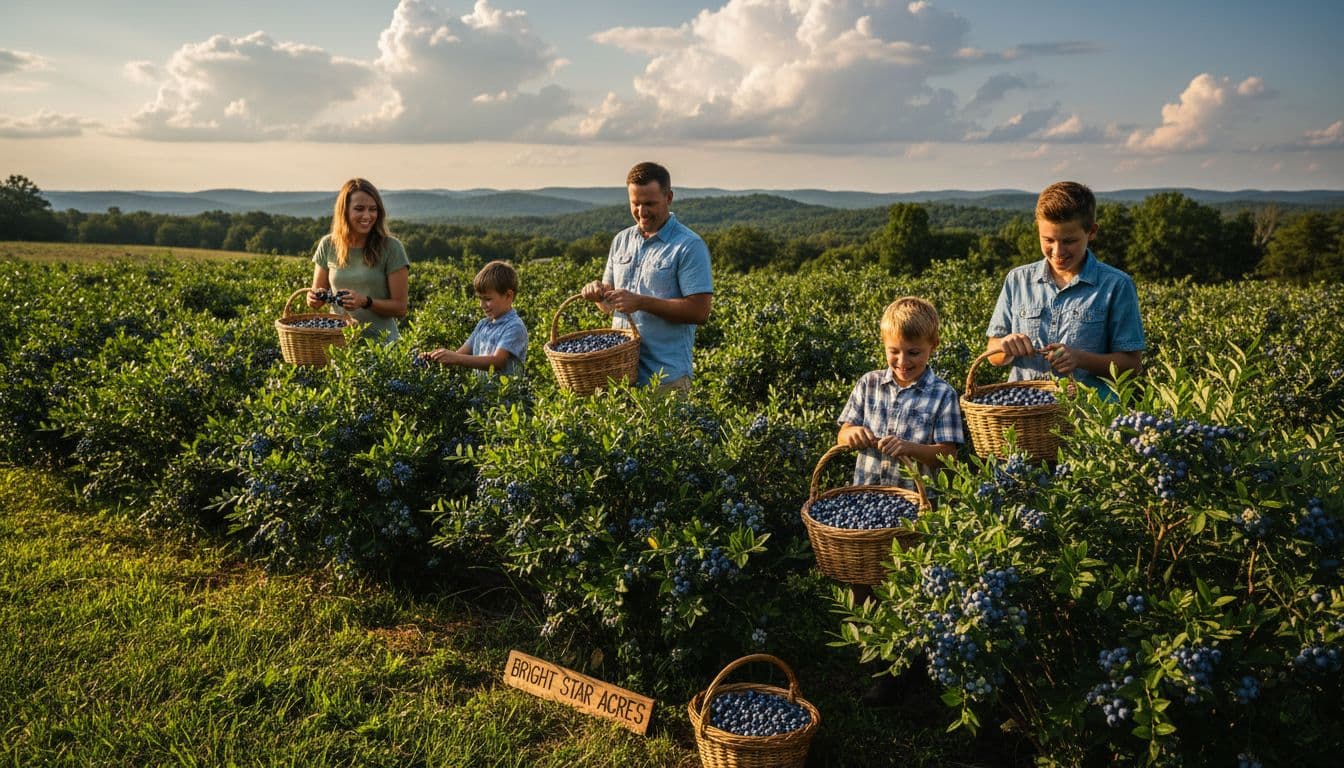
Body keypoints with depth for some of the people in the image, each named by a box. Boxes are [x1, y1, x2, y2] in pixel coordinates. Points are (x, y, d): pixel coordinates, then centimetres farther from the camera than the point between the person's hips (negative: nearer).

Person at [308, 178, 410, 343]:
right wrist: (315, 298, -8)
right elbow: (317, 293, 15)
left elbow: (400, 307, -2)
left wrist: (366, 302, -18)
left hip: (381, 342, -3)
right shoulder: (328, 245, 6)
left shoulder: (391, 248, -4)